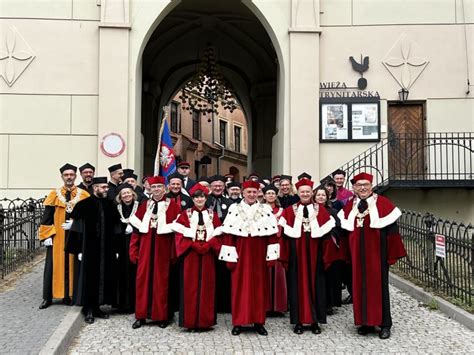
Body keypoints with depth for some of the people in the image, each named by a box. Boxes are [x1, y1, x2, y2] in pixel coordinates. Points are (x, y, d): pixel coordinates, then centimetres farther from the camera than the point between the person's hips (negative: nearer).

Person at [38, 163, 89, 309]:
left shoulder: (83, 194, 3)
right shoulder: (55, 194, 5)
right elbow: (46, 217, 3)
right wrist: (47, 235, -5)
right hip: (57, 236, 0)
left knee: (72, 266, 5)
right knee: (53, 266, 3)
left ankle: (67, 295, 14)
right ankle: (48, 297, 11)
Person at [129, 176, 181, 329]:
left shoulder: (172, 205, 0)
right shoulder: (144, 205, 9)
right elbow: (136, 229, 8)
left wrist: (174, 252, -9)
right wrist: (134, 251, 2)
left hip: (163, 248, -3)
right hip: (145, 248, 3)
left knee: (161, 280, 4)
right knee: (143, 279, 3)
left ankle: (162, 316, 15)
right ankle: (141, 315, 14)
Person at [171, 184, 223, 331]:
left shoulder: (212, 215, 11)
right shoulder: (186, 214, 6)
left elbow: (218, 234, 4)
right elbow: (179, 233, -3)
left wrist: (208, 245, -13)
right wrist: (194, 245, -14)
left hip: (208, 253, 2)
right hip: (190, 253, -1)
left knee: (206, 286, 3)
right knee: (190, 286, -1)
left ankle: (205, 320, 10)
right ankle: (190, 321, 5)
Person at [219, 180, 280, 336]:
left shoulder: (266, 209, 4)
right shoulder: (234, 209, 1)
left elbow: (272, 234, 2)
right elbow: (228, 234, -3)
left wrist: (271, 255, -4)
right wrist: (230, 256, -8)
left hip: (259, 254, 1)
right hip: (240, 254, -1)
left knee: (259, 286, 6)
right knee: (240, 286, 3)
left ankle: (259, 322, 16)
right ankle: (238, 322, 11)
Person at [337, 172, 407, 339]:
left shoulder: (382, 202, -6)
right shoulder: (350, 205, 6)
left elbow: (391, 225, -6)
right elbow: (344, 225, 15)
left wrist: (391, 251, -10)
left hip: (376, 250, -4)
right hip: (358, 252, 4)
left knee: (378, 285, 1)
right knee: (360, 285, 6)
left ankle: (384, 324, 10)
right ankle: (366, 322, 16)